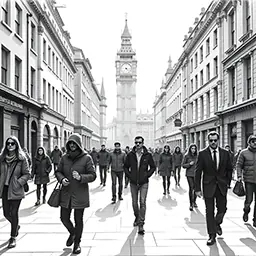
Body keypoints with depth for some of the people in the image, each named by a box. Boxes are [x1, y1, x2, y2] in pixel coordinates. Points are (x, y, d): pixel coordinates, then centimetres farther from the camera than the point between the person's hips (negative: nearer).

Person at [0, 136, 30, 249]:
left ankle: (13, 237, 15)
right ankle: (16, 226, 41)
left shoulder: (21, 158, -7)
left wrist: (18, 182, -16)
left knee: (13, 213, -1)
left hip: (15, 190, -4)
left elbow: (27, 174, -4)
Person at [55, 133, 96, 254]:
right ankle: (72, 233, 44)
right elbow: (58, 171, 12)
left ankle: (77, 243, 29)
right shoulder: (64, 157, 4)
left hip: (80, 194, -4)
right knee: (64, 218, 12)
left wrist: (80, 177, -26)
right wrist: (61, 179, -10)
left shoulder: (86, 158, -8)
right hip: (66, 194, 4)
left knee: (78, 220, 7)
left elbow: (93, 175, -9)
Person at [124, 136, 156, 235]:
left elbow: (153, 167, 5)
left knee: (142, 202, -8)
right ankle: (137, 217, 36)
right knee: (134, 203, 12)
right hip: (133, 183, 2)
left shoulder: (147, 155, -4)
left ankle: (141, 224, -4)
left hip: (144, 183, -2)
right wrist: (129, 175, -3)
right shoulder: (130, 155, -1)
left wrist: (147, 175, -5)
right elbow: (125, 166, 9)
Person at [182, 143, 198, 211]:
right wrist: (189, 164, -13)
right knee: (191, 188, -10)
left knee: (196, 188, 4)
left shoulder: (197, 156, 7)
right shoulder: (186, 156, 0)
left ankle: (194, 202, 25)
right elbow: (183, 165, 1)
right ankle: (191, 204, -2)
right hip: (189, 174, -3)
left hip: (196, 174, 3)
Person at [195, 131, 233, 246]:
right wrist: (197, 189, -9)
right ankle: (212, 236, 14)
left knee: (222, 209, 9)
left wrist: (227, 182, 5)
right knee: (209, 211, 3)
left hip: (222, 186, 2)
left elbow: (229, 169, 12)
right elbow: (198, 172, -6)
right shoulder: (202, 154, -7)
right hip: (208, 186, -2)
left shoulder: (225, 153, 0)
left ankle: (217, 224, 41)